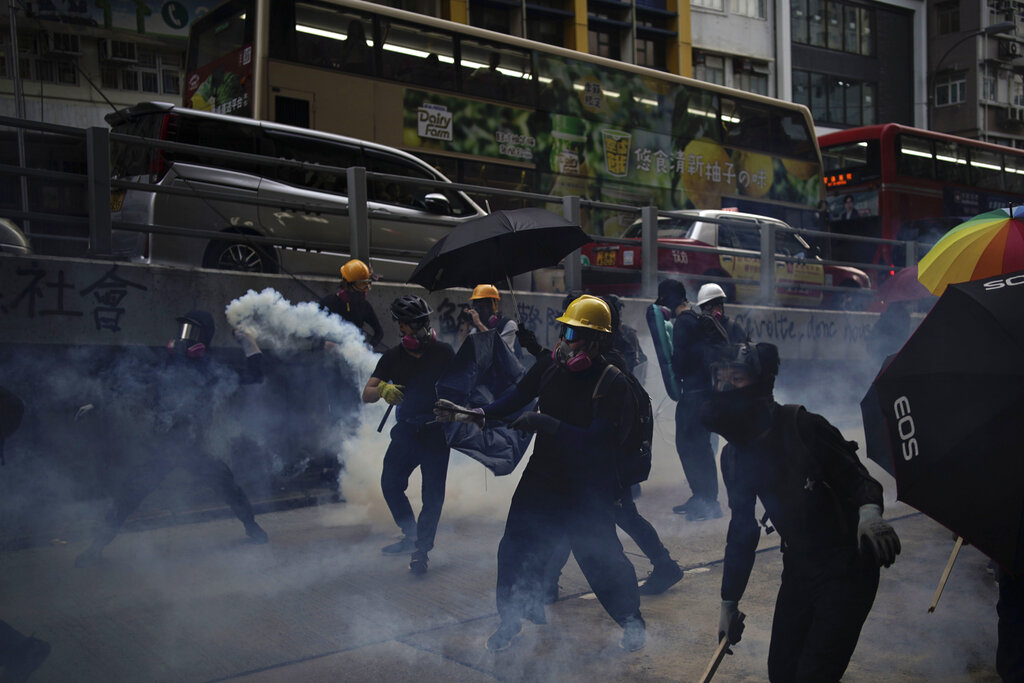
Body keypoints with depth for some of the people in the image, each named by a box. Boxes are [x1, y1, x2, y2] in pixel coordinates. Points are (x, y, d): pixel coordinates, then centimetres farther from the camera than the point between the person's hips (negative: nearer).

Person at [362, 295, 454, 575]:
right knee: (390, 484, 10)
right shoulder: (393, 357, -1)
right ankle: (411, 535, 30)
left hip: (437, 433, -4)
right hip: (406, 431, 4)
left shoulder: (443, 352, -9)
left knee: (433, 494, -3)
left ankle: (421, 550, 12)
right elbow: (366, 394, -7)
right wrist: (383, 389, -29)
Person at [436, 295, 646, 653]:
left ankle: (633, 622, 27)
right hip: (543, 476, 5)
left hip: (589, 489, -5)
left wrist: (546, 423, -33)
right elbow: (516, 397, 5)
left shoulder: (612, 383, -20)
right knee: (516, 549, 8)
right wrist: (475, 413, -8)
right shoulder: (552, 365, -5)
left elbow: (595, 441, -27)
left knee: (601, 559, 0)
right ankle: (511, 620, 30)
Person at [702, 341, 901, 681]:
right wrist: (729, 602, 12)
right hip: (799, 566, 6)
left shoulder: (802, 425, -18)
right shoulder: (734, 455, 1)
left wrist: (869, 513, -42)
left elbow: (858, 477, -17)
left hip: (847, 566, -6)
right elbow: (742, 530, 9)